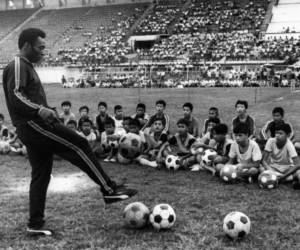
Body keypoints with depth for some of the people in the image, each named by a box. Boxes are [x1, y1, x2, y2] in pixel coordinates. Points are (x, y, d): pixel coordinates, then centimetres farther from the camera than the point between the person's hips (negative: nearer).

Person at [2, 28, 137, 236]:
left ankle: (35, 224, 14)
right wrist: (40, 110, -33)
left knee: (41, 176, 10)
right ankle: (110, 190, -7)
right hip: (33, 125, -11)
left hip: (33, 128, 11)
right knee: (79, 145, -11)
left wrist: (48, 111, 17)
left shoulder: (26, 67, 24)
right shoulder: (18, 66, -8)